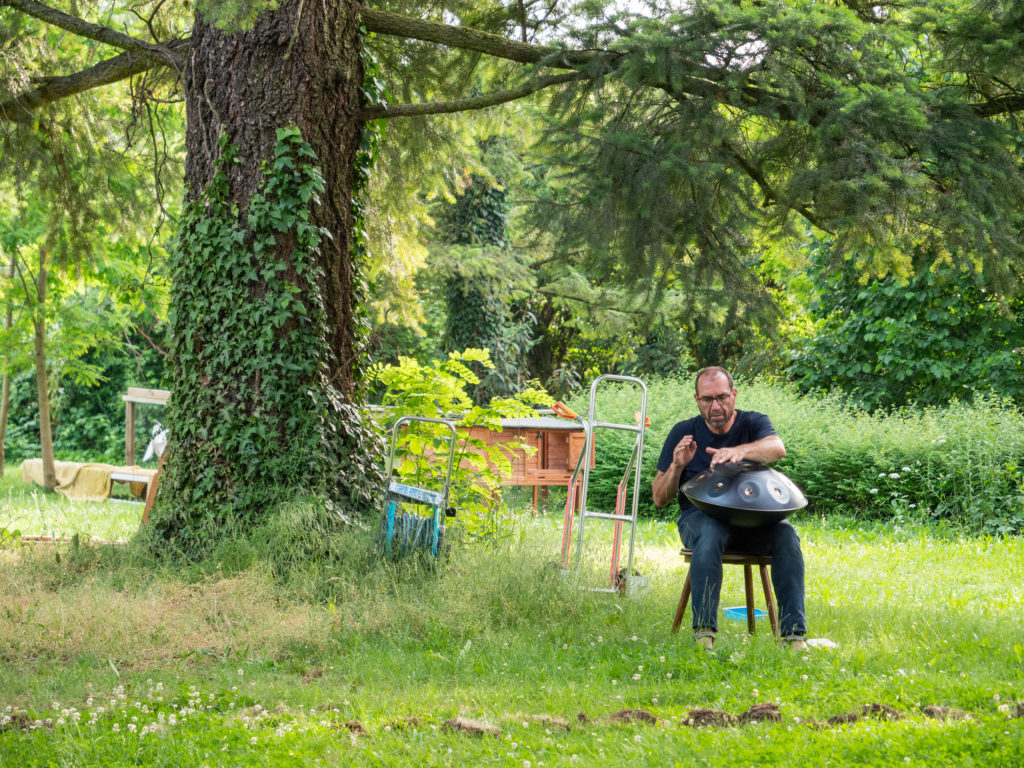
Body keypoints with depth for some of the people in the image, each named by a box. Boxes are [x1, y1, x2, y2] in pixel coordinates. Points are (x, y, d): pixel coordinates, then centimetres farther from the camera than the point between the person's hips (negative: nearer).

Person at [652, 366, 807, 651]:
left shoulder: (753, 423, 5)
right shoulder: (683, 433, 6)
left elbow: (777, 448, -22)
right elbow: (660, 498, 6)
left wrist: (739, 451, -42)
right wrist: (677, 465, -14)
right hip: (700, 517, -1)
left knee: (786, 534, -30)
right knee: (710, 534, -37)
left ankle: (794, 634, -31)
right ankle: (703, 634, -43)